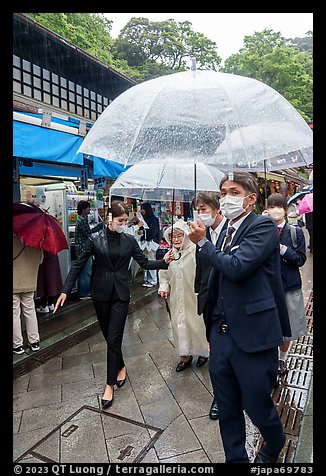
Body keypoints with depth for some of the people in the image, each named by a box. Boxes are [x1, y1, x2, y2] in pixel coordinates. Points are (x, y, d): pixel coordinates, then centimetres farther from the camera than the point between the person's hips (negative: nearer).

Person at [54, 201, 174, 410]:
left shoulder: (129, 240, -1)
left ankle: (110, 385, 11)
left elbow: (145, 263, 3)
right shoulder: (95, 239, -6)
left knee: (114, 338, -2)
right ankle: (121, 367, 38)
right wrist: (65, 291, -8)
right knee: (109, 336, 12)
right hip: (101, 293, 0)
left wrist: (163, 261, -15)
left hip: (121, 294, 0)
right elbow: (78, 265, -4)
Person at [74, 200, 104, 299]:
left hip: (80, 247, 11)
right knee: (86, 271, -3)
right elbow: (88, 233, -18)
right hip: (83, 247, -11)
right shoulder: (83, 219, -16)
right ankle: (84, 294, 5)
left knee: (82, 271, 16)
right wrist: (100, 225, -13)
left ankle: (81, 292, 26)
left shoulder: (81, 218, 15)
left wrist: (99, 225, 14)